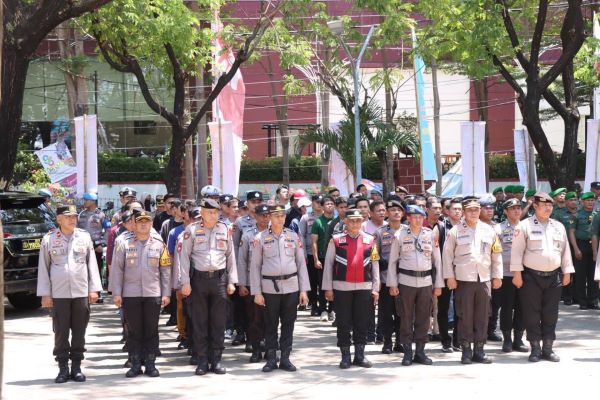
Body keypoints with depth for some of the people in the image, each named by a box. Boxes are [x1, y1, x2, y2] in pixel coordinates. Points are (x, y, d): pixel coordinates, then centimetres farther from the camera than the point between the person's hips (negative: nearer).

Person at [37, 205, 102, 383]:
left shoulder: (84, 237, 6)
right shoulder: (49, 239, 2)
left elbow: (92, 263, 8)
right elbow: (43, 268, 3)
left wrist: (94, 289, 2)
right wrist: (45, 294, -1)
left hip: (81, 293, 1)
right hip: (59, 293, -1)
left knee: (79, 332, 5)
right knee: (61, 332, 1)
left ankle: (76, 367, 14)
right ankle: (63, 368, 9)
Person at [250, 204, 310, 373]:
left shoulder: (293, 236, 6)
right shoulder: (261, 238, 0)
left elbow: (301, 263, 8)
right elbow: (255, 266, 1)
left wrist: (303, 290, 3)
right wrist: (257, 292, -4)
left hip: (291, 287, 2)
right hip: (270, 288, -2)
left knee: (288, 324, 6)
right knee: (270, 325, 4)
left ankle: (285, 358, 14)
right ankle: (271, 359, 11)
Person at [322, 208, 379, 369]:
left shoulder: (370, 240, 6)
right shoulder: (336, 240, 0)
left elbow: (375, 265, 8)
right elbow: (328, 264, 2)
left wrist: (375, 289, 4)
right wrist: (328, 288, -1)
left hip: (364, 288, 2)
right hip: (341, 288, -2)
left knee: (362, 323, 5)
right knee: (343, 323, 2)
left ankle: (360, 355, 15)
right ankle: (345, 356, 10)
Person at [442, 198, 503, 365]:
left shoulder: (489, 231, 10)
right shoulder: (455, 231, 2)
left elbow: (496, 255, 13)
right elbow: (447, 255, 2)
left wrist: (497, 276, 9)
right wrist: (450, 277, -3)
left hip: (484, 279, 3)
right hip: (463, 280, -3)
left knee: (482, 316, 4)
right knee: (465, 316, -1)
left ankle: (479, 350, 12)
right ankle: (466, 351, 7)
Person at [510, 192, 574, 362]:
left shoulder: (559, 227, 11)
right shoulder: (525, 226, -3)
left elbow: (565, 250, 14)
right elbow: (517, 250, -6)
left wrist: (567, 272, 10)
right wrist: (517, 273, -10)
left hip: (553, 277, 4)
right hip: (532, 277, -4)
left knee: (551, 314, 7)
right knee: (532, 314, 0)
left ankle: (548, 349, 15)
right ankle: (535, 349, 8)